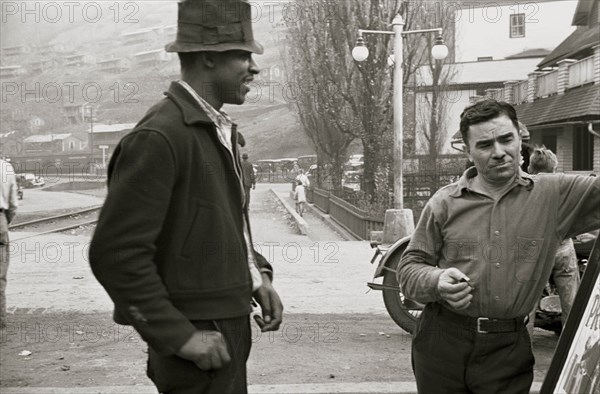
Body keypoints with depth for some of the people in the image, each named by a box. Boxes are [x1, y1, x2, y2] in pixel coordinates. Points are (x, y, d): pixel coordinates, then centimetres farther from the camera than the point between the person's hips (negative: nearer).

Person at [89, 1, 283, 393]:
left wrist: (257, 275, 5)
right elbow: (116, 253, -22)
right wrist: (179, 335, -19)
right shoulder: (158, 137, -19)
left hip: (228, 324, 9)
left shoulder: (218, 129, 10)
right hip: (198, 339, -9)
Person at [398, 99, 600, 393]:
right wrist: (437, 281, -16)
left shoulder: (557, 195, 1)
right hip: (441, 345, 1)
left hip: (509, 350, 0)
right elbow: (409, 266, 4)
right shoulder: (445, 203, 2)